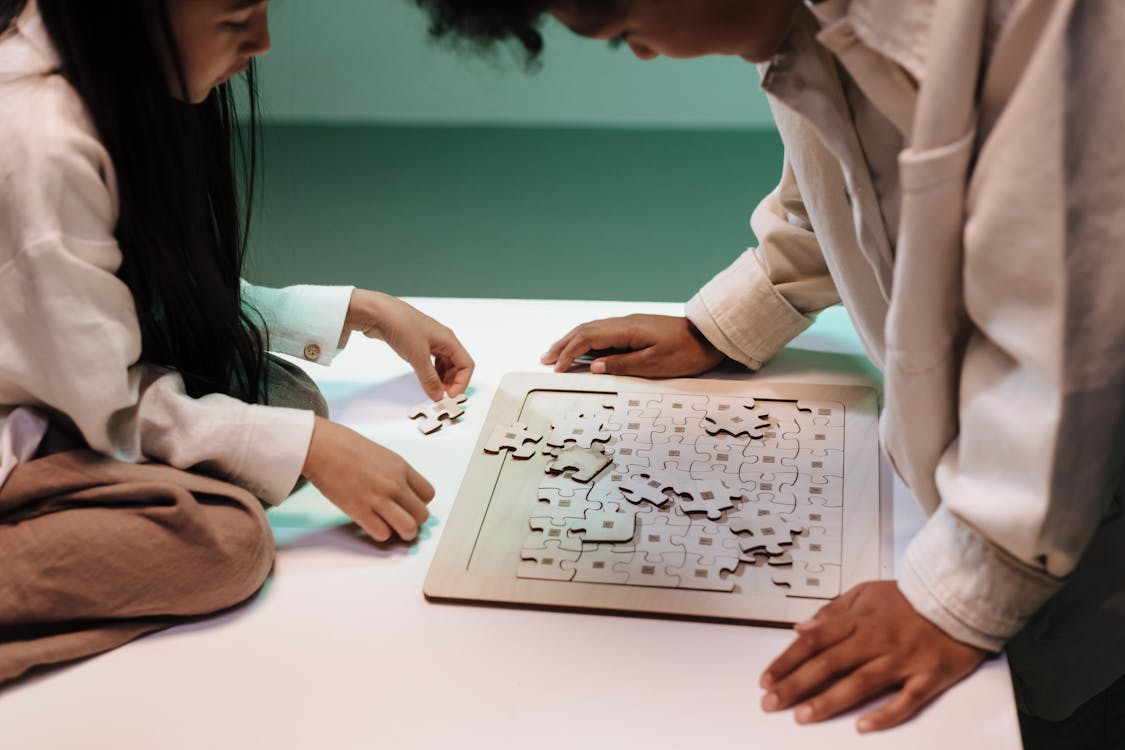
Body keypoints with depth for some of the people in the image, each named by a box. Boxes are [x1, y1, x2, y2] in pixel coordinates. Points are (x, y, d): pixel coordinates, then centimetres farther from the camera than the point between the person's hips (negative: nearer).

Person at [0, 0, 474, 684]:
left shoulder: (112, 80, -2)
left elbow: (194, 294, 10)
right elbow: (112, 404, -22)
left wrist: (363, 312, 6)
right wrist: (311, 451, -20)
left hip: (61, 396, 9)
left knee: (287, 393, -6)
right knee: (227, 537, -26)